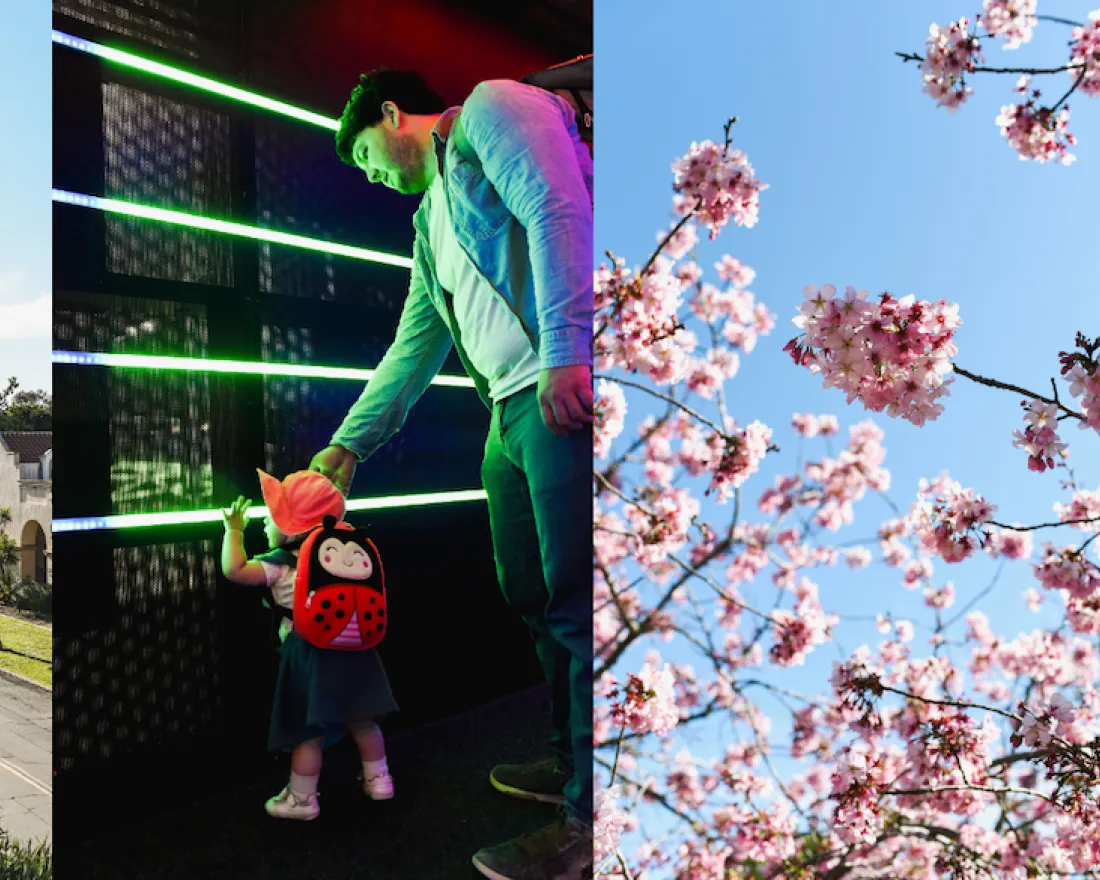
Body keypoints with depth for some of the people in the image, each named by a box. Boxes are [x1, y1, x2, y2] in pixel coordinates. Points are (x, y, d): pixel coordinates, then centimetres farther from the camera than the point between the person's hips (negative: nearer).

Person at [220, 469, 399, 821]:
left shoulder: (279, 564, -9)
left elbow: (233, 570, -15)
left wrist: (234, 529, -5)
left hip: (310, 659, -5)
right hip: (351, 649, 6)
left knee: (308, 732, 7)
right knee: (361, 721, 18)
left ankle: (302, 800, 20)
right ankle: (378, 780, 31)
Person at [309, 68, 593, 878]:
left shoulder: (491, 110, 6)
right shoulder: (431, 220, 30)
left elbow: (559, 211, -12)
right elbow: (412, 350, 29)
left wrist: (565, 351, -22)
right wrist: (348, 445, 27)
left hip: (566, 391, -9)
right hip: (514, 412, 9)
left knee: (574, 604, -7)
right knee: (533, 596, 13)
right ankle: (573, 765, 29)